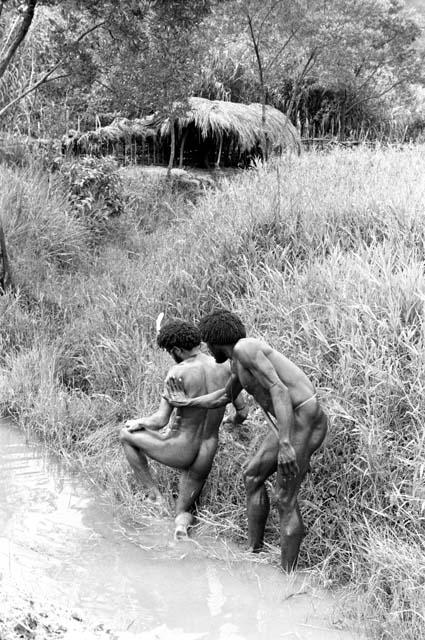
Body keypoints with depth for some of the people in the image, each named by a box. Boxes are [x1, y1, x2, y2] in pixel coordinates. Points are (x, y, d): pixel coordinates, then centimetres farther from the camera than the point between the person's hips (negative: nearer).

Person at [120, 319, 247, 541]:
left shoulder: (178, 372, -18)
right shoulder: (225, 368, -3)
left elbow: (161, 420, -18)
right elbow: (242, 413, 5)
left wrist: (138, 422, 2)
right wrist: (230, 421, 28)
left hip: (179, 452, -5)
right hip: (205, 458, 5)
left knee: (126, 435, 21)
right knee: (183, 514, 26)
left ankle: (153, 494, 17)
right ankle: (182, 524, -8)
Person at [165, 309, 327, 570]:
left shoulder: (245, 348, -13)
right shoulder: (239, 362, 18)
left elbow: (278, 389, -23)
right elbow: (225, 396, 37)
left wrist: (285, 445, -30)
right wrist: (187, 402, 51)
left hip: (304, 422, -10)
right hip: (290, 420, 10)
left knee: (286, 500, -6)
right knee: (253, 476, 20)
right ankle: (254, 551, 29)